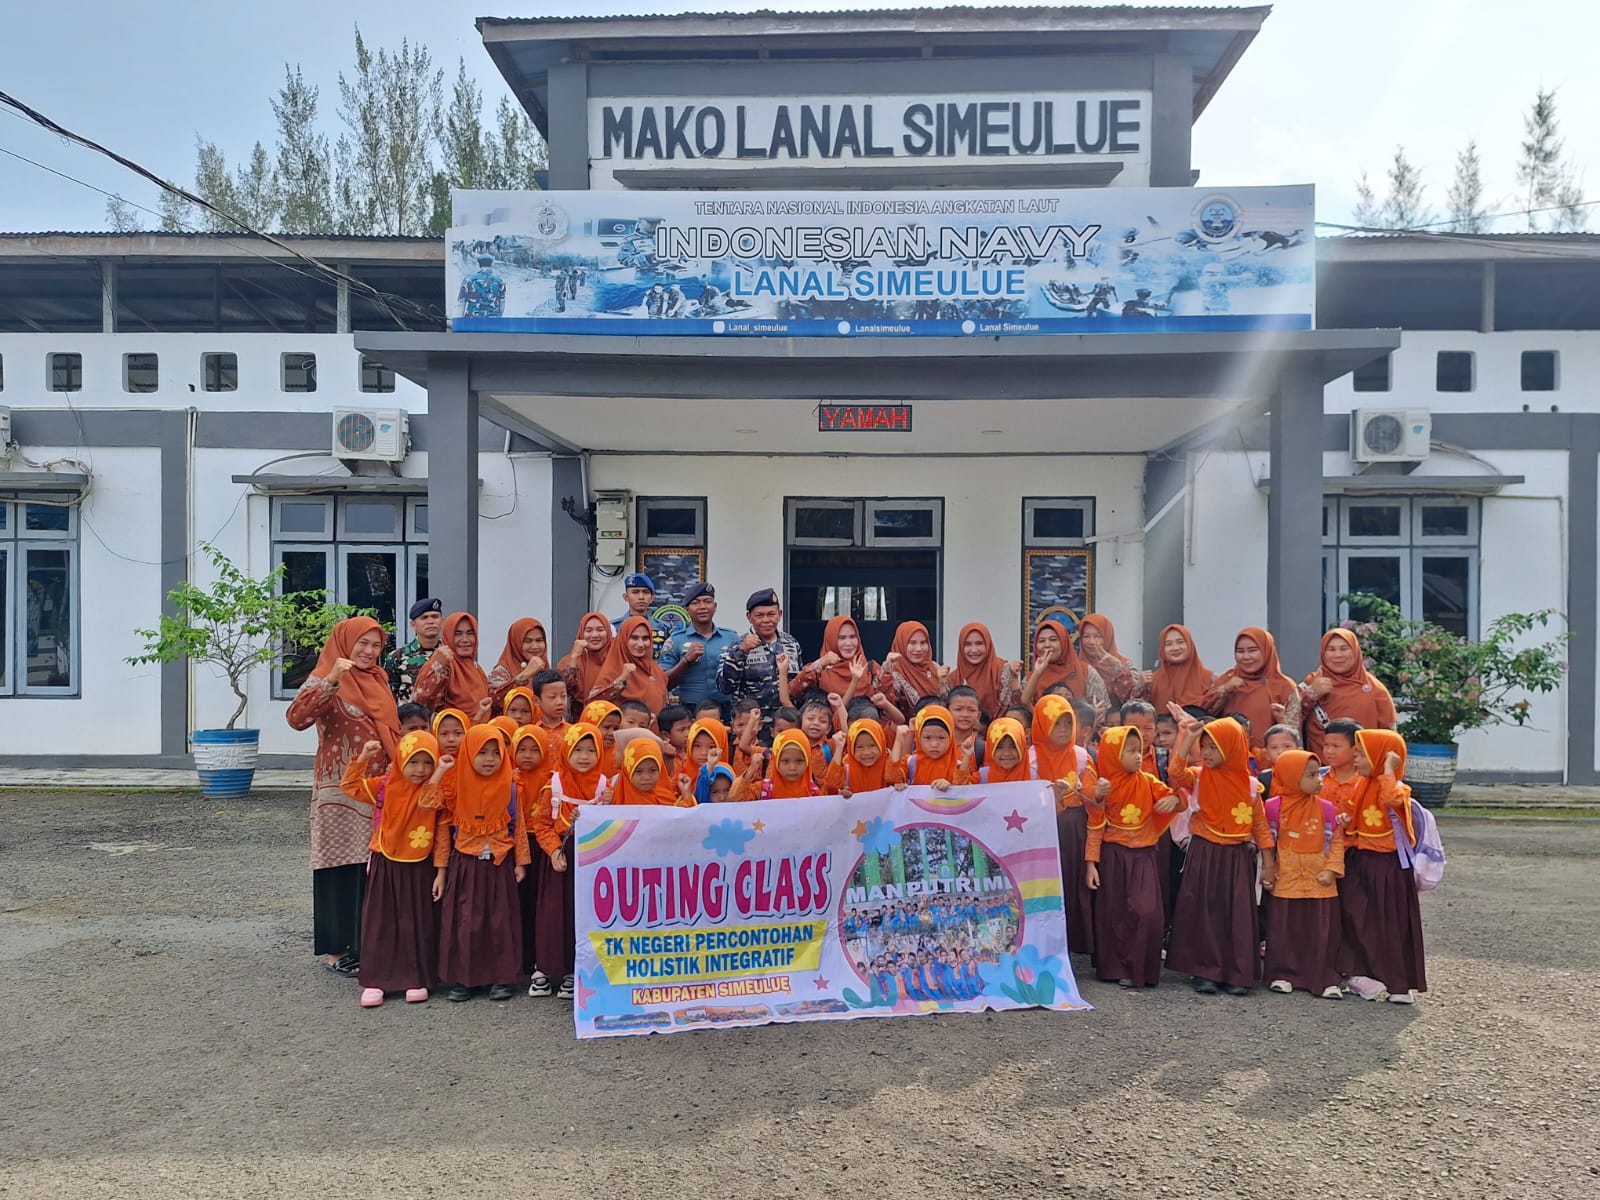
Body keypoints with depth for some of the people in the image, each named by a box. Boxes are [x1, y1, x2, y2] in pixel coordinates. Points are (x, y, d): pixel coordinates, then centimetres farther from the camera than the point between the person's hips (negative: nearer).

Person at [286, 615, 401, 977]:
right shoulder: (326, 678, -7)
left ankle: (366, 942, 22)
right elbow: (296, 718, -24)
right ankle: (338, 949, 11)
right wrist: (331, 680, -33)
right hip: (341, 791, -6)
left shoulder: (379, 679, 14)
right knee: (343, 867, 1)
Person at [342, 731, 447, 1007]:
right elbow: (351, 786, 6)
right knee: (379, 922, 7)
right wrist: (362, 758, -7)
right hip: (385, 866, 2)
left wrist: (439, 773, -37)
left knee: (417, 923, 6)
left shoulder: (434, 789, -9)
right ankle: (375, 980, 16)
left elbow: (427, 802, -29)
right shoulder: (384, 785, 0)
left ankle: (416, 979, 17)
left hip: (418, 868, -2)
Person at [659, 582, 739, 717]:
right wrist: (686, 660, -14)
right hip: (689, 712, -2)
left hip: (726, 711, 2)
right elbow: (664, 684, -2)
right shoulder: (675, 641, 2)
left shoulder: (731, 637, 7)